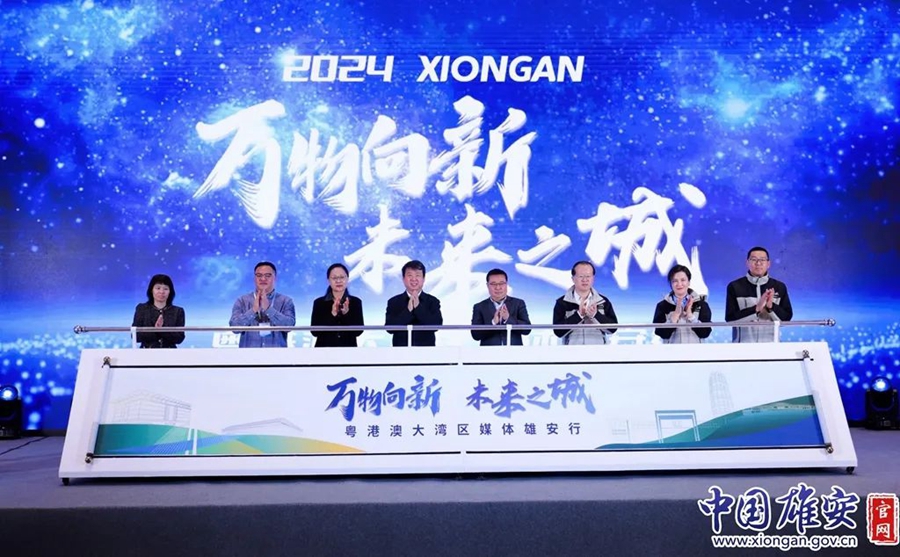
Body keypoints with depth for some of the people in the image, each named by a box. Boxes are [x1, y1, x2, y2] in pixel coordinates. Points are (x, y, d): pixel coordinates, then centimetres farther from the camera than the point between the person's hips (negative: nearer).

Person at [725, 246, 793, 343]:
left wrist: (771, 306, -17)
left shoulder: (779, 287, 5)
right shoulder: (735, 287, -3)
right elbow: (730, 318, -10)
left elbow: (786, 317, 1)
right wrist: (756, 309, -20)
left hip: (770, 344, 2)